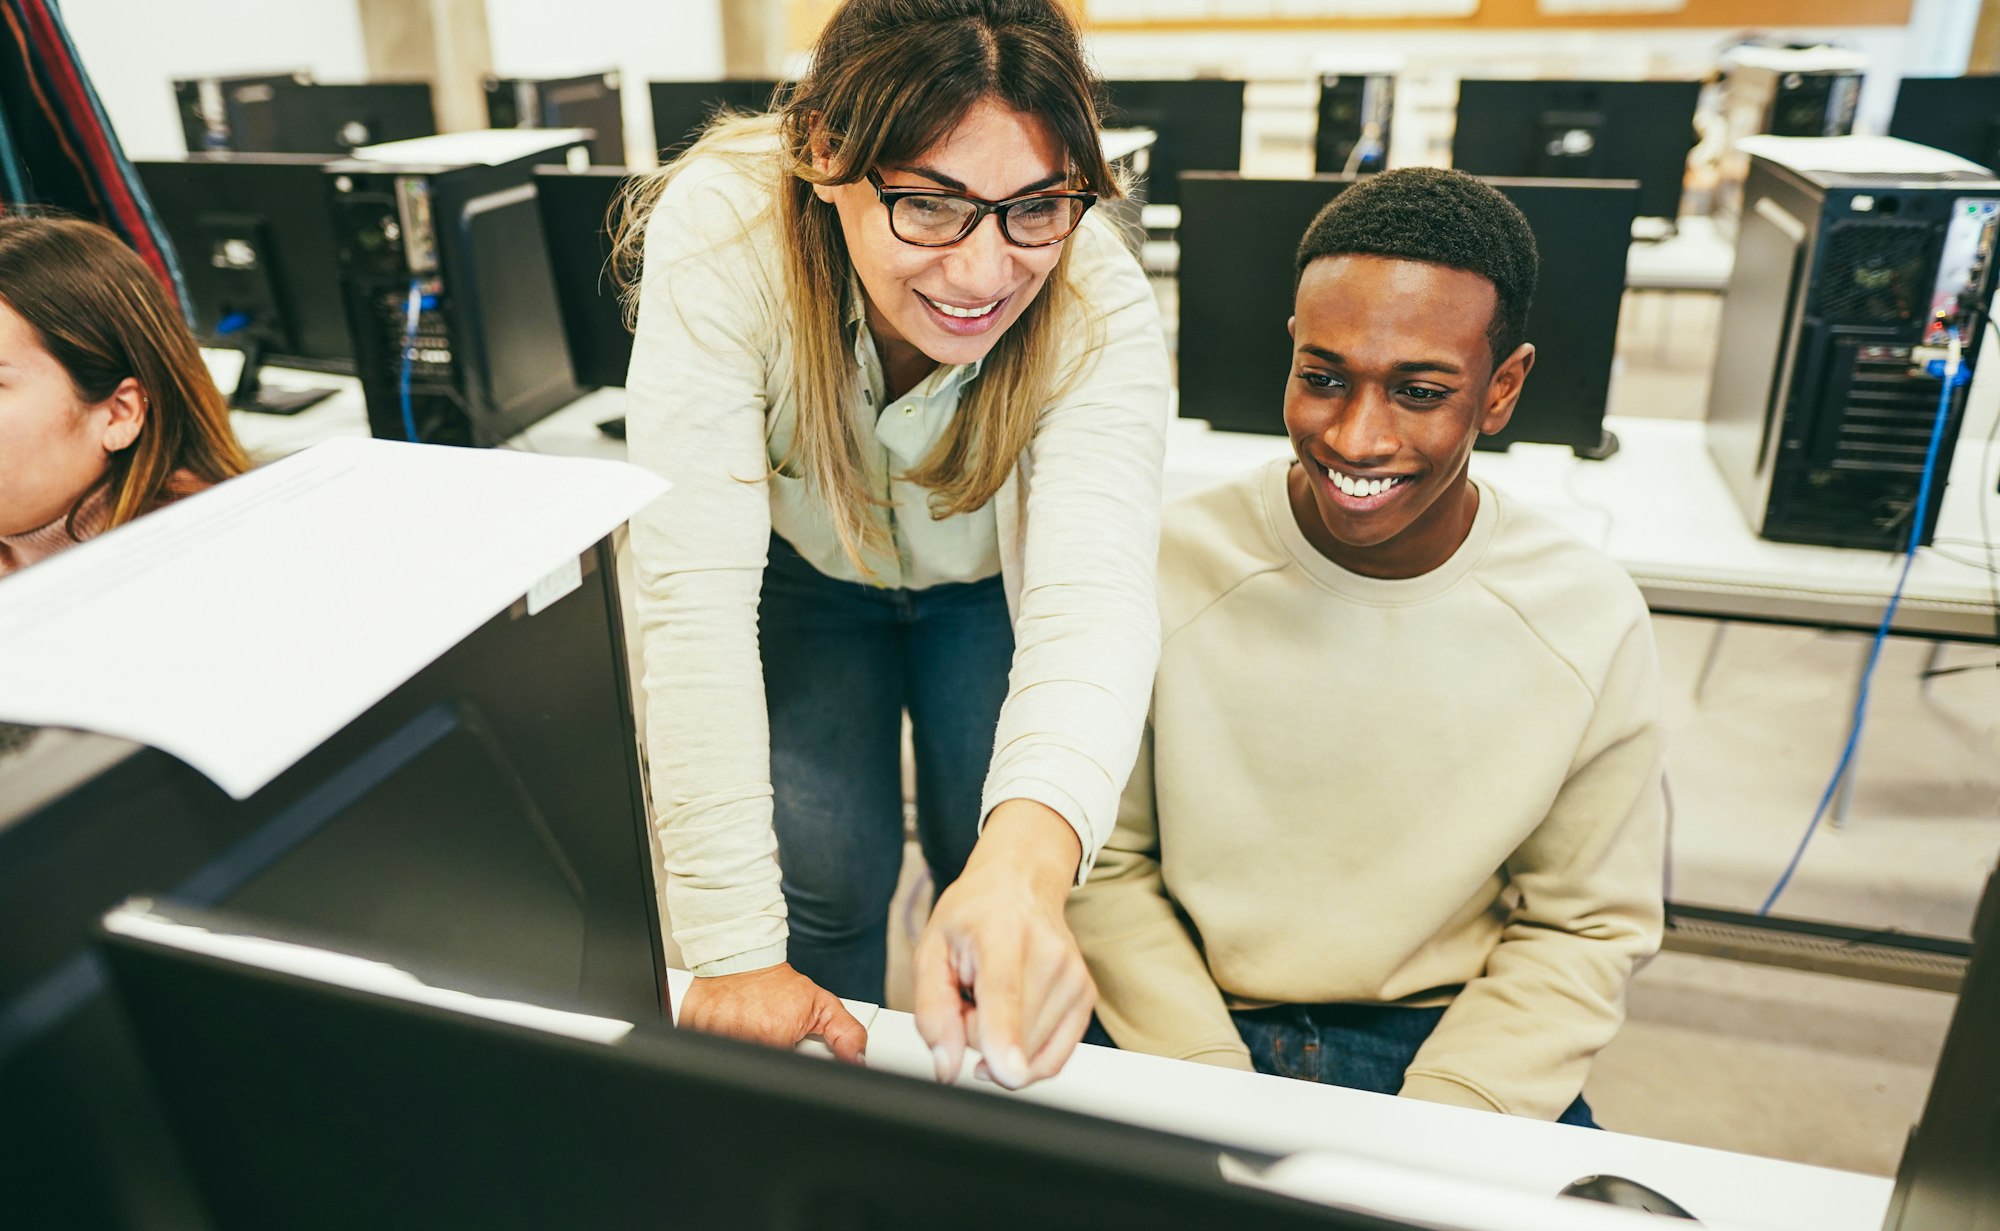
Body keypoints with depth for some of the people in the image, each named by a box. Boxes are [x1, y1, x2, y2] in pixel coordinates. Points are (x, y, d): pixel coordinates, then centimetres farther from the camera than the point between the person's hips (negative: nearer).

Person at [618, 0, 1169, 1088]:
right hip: (806, 565, 0)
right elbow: (694, 584, -38)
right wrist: (733, 950, -41)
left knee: (992, 886, -1)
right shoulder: (723, 228, -35)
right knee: (830, 874, -7)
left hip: (992, 580, 1)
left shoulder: (1099, 302, -33)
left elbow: (1094, 588, -44)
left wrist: (1025, 864, -66)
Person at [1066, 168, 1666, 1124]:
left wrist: (1438, 1126, -11)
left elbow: (1583, 927, 1)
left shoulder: (1593, 626, -9)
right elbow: (1103, 862, -4)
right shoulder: (1164, 572, -13)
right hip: (1185, 1034, -1)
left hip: (1451, 1045, 2)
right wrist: (1214, 1084, -13)